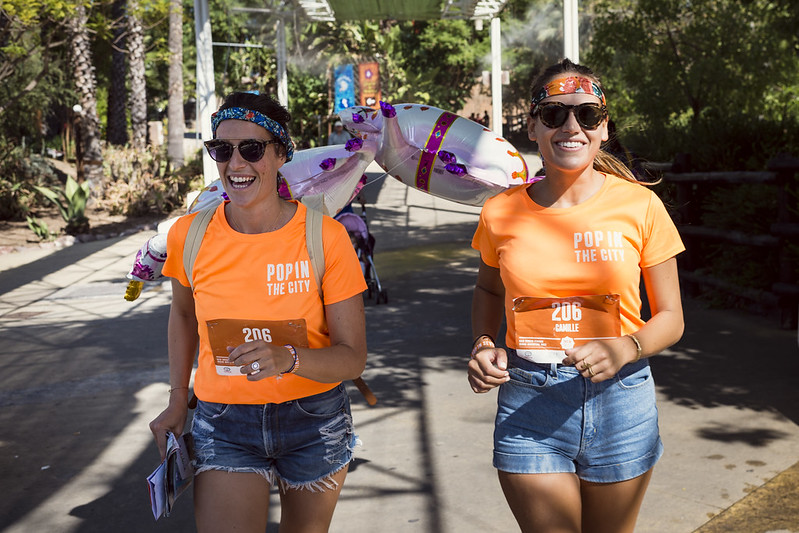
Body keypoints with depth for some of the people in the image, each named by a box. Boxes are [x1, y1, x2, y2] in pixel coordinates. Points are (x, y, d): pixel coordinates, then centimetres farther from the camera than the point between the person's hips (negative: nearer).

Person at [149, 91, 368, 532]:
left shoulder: (325, 237, -15)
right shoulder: (190, 235, -8)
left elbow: (352, 358, -12)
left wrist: (289, 358, -30)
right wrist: (177, 400, 10)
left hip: (314, 422, 0)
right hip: (223, 425, 1)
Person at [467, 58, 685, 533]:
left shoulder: (640, 206, -6)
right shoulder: (502, 213, -2)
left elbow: (671, 318, 1)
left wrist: (625, 348, -19)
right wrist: (484, 344, -2)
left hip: (620, 399, 0)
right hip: (528, 404, 0)